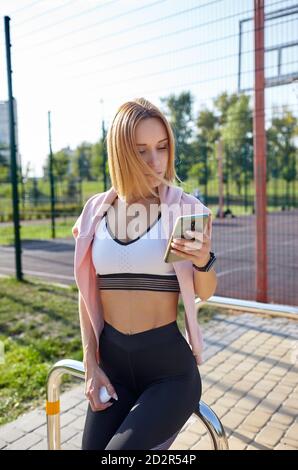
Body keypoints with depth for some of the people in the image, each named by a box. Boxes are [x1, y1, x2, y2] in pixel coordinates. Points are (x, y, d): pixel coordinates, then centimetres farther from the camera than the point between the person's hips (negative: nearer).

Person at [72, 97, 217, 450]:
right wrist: (91, 365, 3)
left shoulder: (185, 208, -8)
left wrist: (203, 261, -21)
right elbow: (87, 292, 6)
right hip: (112, 361, 3)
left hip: (170, 365, -3)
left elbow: (205, 292, 1)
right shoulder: (97, 211, -1)